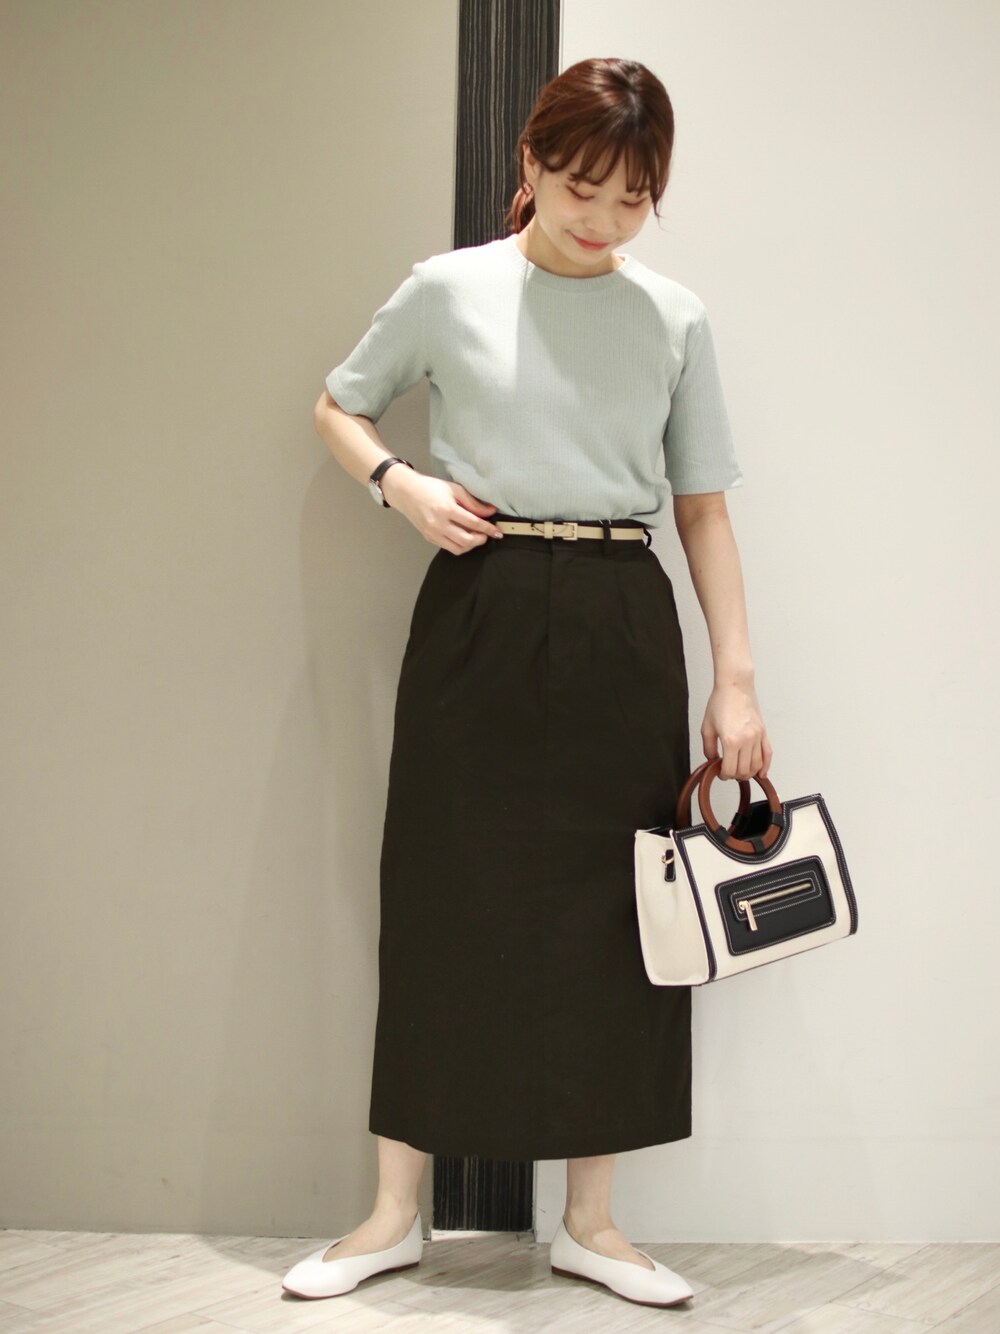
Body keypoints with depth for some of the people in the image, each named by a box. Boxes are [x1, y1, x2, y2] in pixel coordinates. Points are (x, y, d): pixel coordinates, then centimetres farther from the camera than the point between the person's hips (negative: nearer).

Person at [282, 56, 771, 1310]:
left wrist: (735, 678, 0)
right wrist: (401, 484, -6)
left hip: (623, 628, 2)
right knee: (445, 901, 3)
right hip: (482, 611, -1)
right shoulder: (450, 289, 2)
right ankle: (394, 1213, 18)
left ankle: (590, 1220, 20)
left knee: (611, 912, 4)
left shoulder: (674, 316, 6)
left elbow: (702, 507, 7)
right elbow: (339, 407, 15)